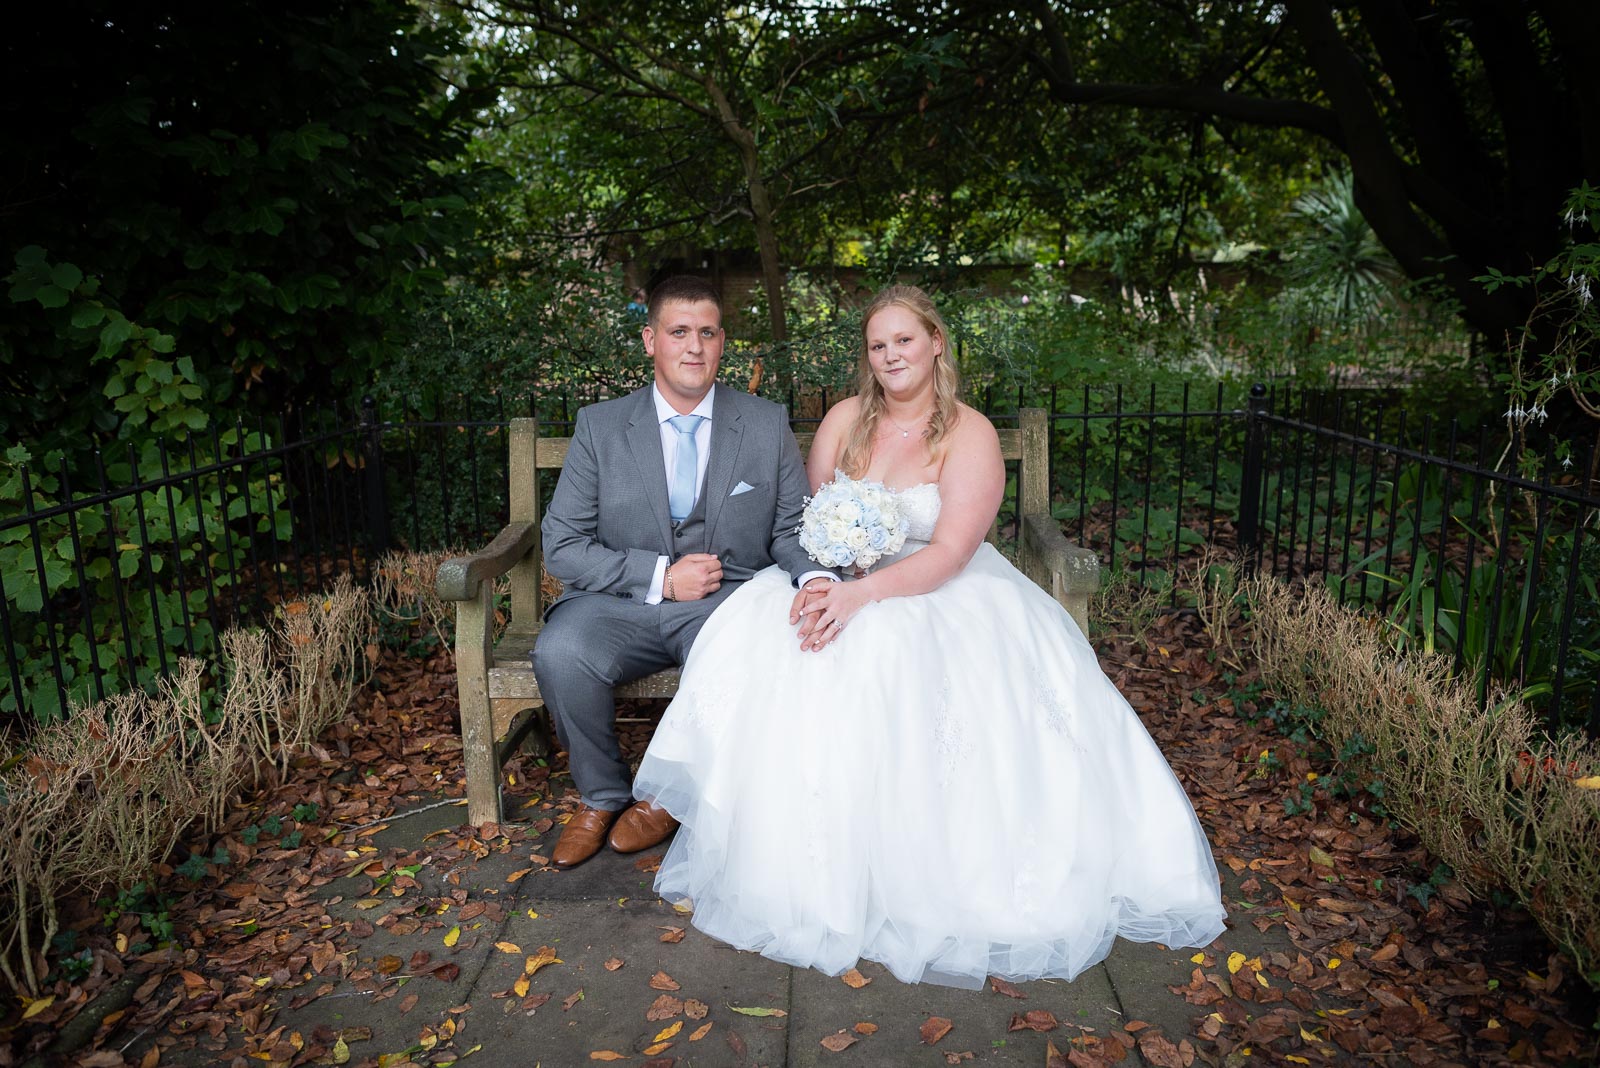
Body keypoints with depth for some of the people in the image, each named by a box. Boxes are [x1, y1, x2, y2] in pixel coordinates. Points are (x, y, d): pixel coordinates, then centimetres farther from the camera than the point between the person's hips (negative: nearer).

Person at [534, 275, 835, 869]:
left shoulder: (768, 426, 4)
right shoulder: (599, 426, 2)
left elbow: (792, 529, 7)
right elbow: (562, 546, -1)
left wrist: (815, 577, -17)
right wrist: (661, 576, -13)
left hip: (728, 601, 0)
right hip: (620, 603, 1)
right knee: (559, 653, -29)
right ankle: (602, 796, 1)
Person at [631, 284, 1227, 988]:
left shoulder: (970, 435, -7)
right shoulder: (846, 419, 6)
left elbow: (948, 554, -17)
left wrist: (861, 594, -31)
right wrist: (818, 585, -18)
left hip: (942, 592, -4)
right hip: (843, 586, 4)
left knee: (880, 657, -36)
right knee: (762, 644, -25)